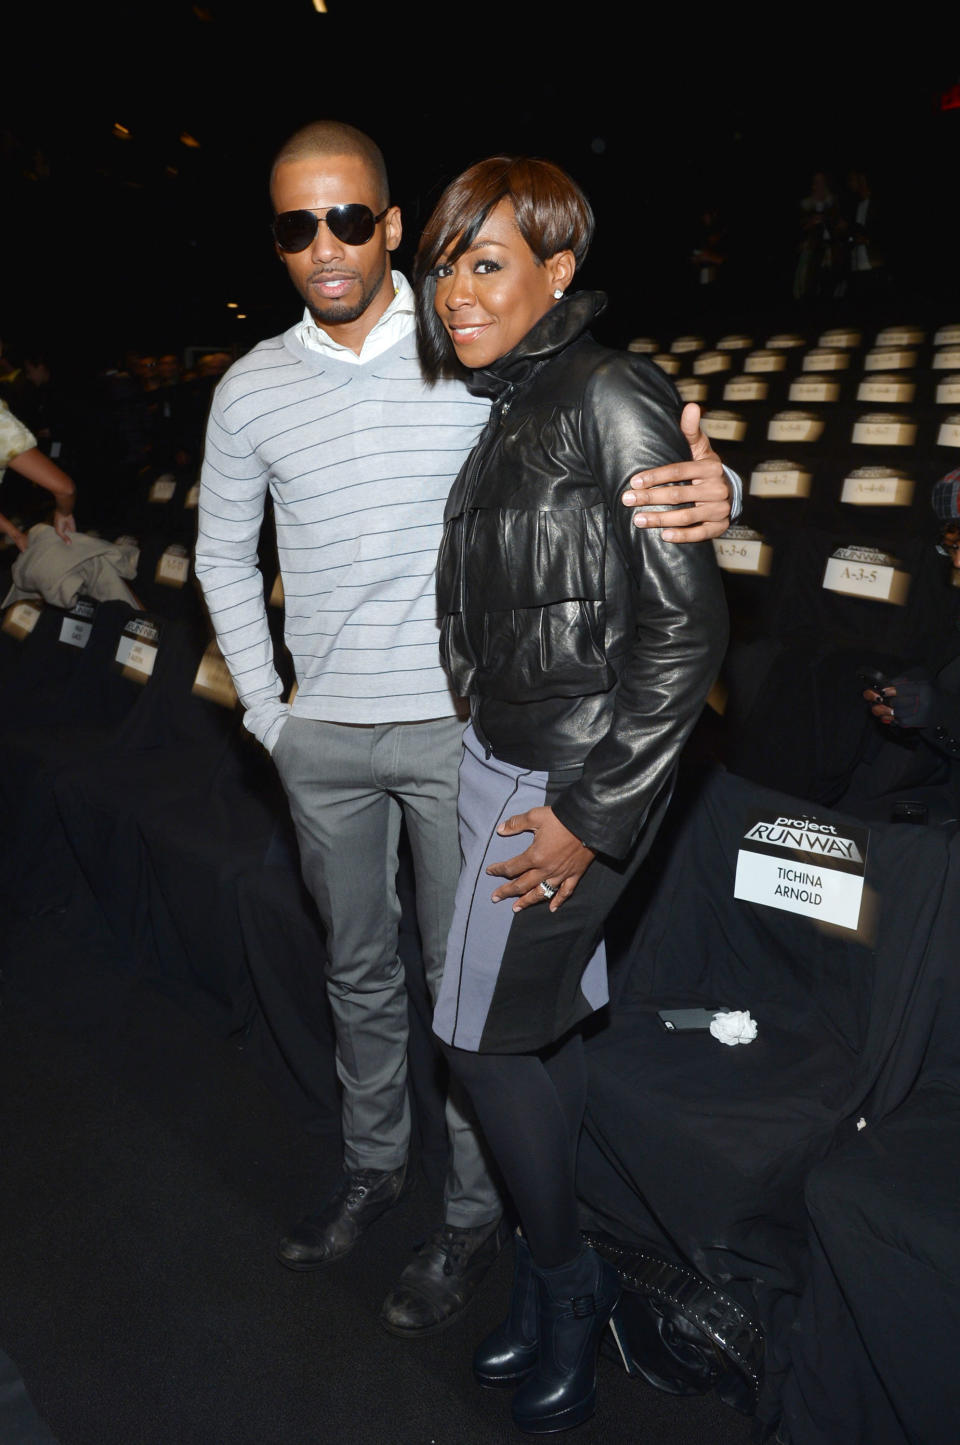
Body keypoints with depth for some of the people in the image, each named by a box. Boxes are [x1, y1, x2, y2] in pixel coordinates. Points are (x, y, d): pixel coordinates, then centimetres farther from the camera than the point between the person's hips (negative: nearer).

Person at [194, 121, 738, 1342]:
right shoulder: (251, 389, 2)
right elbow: (223, 555, 13)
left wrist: (708, 485, -33)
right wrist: (263, 709, 8)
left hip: (460, 726, -3)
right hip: (324, 737, 4)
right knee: (359, 971, 20)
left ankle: (473, 1216, 31)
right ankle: (372, 1168, 43)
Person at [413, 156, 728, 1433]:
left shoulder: (611, 396, -15)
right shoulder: (505, 408, 10)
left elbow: (685, 628, -19)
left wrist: (593, 815, -17)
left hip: (575, 778, -8)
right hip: (498, 756, 8)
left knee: (485, 1036, 2)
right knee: (551, 1023, 16)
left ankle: (562, 1279, 27)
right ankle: (571, 1276, 36)